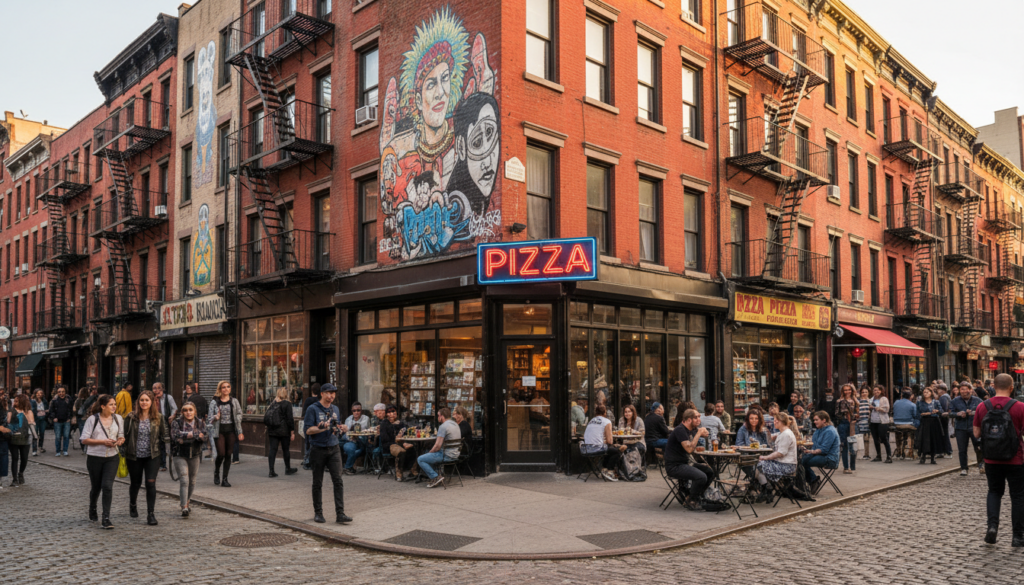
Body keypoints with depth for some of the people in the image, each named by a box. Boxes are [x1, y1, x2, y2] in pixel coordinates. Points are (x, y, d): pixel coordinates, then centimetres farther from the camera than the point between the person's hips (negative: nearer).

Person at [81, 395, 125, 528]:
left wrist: (119, 441, -7)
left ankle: (106, 518, -8)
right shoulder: (93, 419, -6)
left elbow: (121, 437, 16)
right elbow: (84, 439, -8)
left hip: (112, 457, 1)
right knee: (96, 486, 13)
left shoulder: (118, 419, 5)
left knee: (107, 486, -10)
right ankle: (92, 510, 43)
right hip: (94, 457, -1)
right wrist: (102, 441, -18)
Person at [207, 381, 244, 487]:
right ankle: (216, 472, 20)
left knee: (228, 454, 1)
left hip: (231, 430, 2)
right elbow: (210, 417, 6)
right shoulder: (214, 402, 4)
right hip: (219, 430, -1)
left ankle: (224, 479, 9)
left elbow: (239, 416, 7)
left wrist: (240, 432, 2)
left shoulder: (234, 401, 7)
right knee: (221, 454, -9)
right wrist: (216, 417, -18)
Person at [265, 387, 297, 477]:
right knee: (286, 449, 9)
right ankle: (288, 469, 23)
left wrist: (269, 427, 18)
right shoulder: (287, 404, -8)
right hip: (284, 431, -4)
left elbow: (266, 418, 8)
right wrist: (292, 432, -6)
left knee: (272, 450, 4)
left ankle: (271, 471, -1)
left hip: (272, 431, 4)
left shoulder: (272, 404, 6)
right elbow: (289, 419, -10)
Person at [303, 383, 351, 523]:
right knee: (317, 483, 7)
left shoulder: (335, 409, 12)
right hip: (318, 450, -4)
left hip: (333, 449, 4)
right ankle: (318, 513, 20)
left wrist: (340, 428, -1)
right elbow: (308, 430, -10)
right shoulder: (313, 409, -6)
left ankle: (340, 514, -7)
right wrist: (322, 428, -25)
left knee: (338, 481, -6)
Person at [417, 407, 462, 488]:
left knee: (420, 459, -3)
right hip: (455, 454, 10)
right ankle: (432, 475, 18)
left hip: (447, 456, -10)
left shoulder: (443, 426, -17)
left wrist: (430, 452, 0)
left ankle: (435, 477, -10)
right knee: (428, 455, 27)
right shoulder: (455, 424, 12)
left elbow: (437, 446, -20)